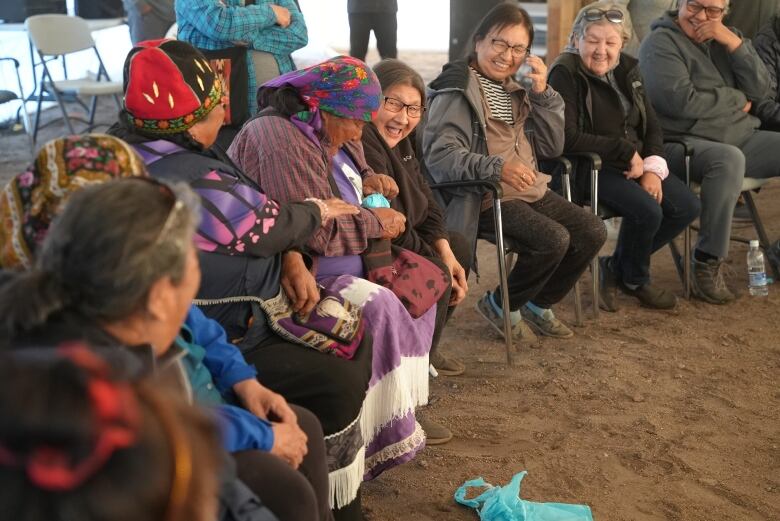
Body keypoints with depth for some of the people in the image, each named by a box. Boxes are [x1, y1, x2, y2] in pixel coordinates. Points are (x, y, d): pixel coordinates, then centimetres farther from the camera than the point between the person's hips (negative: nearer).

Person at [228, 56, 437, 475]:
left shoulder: (333, 133, 10)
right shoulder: (282, 141, -23)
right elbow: (315, 231, -29)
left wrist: (368, 179, 7)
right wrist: (377, 222, -15)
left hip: (340, 260, 11)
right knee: (378, 309, -26)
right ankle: (378, 439, -17)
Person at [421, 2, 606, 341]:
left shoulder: (515, 87, 14)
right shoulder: (457, 89, -11)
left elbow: (552, 147, 9)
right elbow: (438, 154, -24)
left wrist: (542, 93, -3)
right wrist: (497, 167, -36)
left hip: (530, 190, 8)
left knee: (592, 232, -3)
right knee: (553, 239, -26)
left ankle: (538, 304, 16)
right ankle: (500, 306, 0)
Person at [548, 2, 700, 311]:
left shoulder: (626, 69, 10)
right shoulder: (565, 74, -12)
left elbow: (651, 126, 12)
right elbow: (568, 139, -22)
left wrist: (653, 168, -7)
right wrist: (626, 151, -18)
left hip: (634, 164, 8)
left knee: (687, 207, -8)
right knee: (647, 210, -27)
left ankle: (616, 268, 9)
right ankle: (635, 281, 4)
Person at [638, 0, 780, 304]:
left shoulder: (725, 39, 15)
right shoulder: (660, 44, -5)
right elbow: (682, 102, -19)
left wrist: (734, 43, -7)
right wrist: (737, 100, -5)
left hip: (742, 137, 7)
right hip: (684, 141, -7)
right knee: (729, 159, -37)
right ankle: (707, 264, -28)